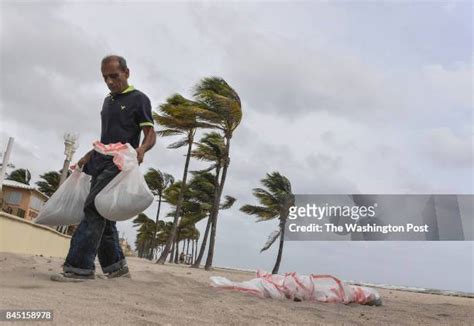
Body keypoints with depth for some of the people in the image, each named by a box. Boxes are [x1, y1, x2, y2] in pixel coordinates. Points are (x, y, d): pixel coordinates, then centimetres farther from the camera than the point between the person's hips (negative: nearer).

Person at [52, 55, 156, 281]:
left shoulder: (138, 99, 0)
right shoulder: (108, 101, 23)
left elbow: (151, 134, -7)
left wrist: (141, 149, -27)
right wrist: (89, 156, 23)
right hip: (101, 164, 8)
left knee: (94, 209, -18)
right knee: (102, 215, 6)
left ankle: (80, 267, -18)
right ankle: (116, 266, 14)